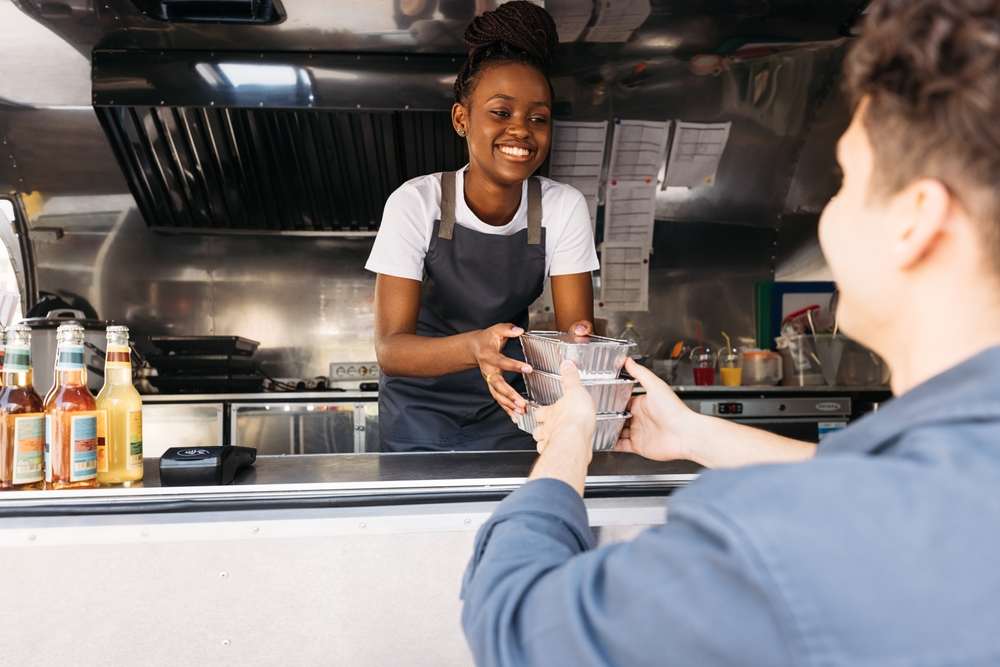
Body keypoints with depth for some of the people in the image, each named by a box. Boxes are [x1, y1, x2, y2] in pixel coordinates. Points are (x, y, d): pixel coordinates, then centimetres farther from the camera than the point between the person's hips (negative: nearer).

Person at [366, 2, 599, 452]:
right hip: (421, 408, -1)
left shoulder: (564, 208, -12)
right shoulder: (415, 203, -18)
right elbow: (390, 348, -23)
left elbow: (574, 326, -14)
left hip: (508, 405, 1)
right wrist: (474, 347, -43)